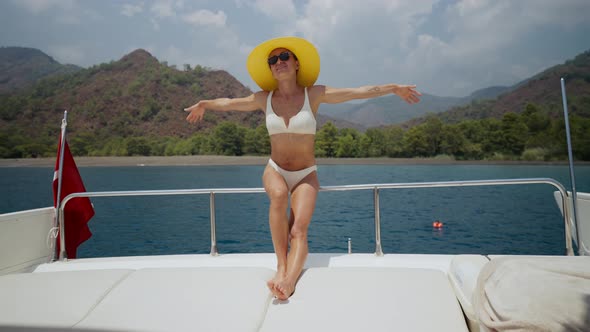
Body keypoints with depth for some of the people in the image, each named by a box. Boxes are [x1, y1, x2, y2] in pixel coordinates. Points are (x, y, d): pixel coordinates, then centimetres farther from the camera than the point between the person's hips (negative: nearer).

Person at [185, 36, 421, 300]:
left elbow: (359, 92, -1)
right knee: (279, 195, -35)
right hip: (275, 170, 1)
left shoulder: (314, 94, -4)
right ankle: (281, 265, -29)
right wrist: (204, 104, 33)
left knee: (299, 229, -25)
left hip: (306, 175, -1)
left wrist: (395, 88, 1)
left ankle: (288, 281, -41)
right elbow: (229, 103, 18)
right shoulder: (263, 99, 1)